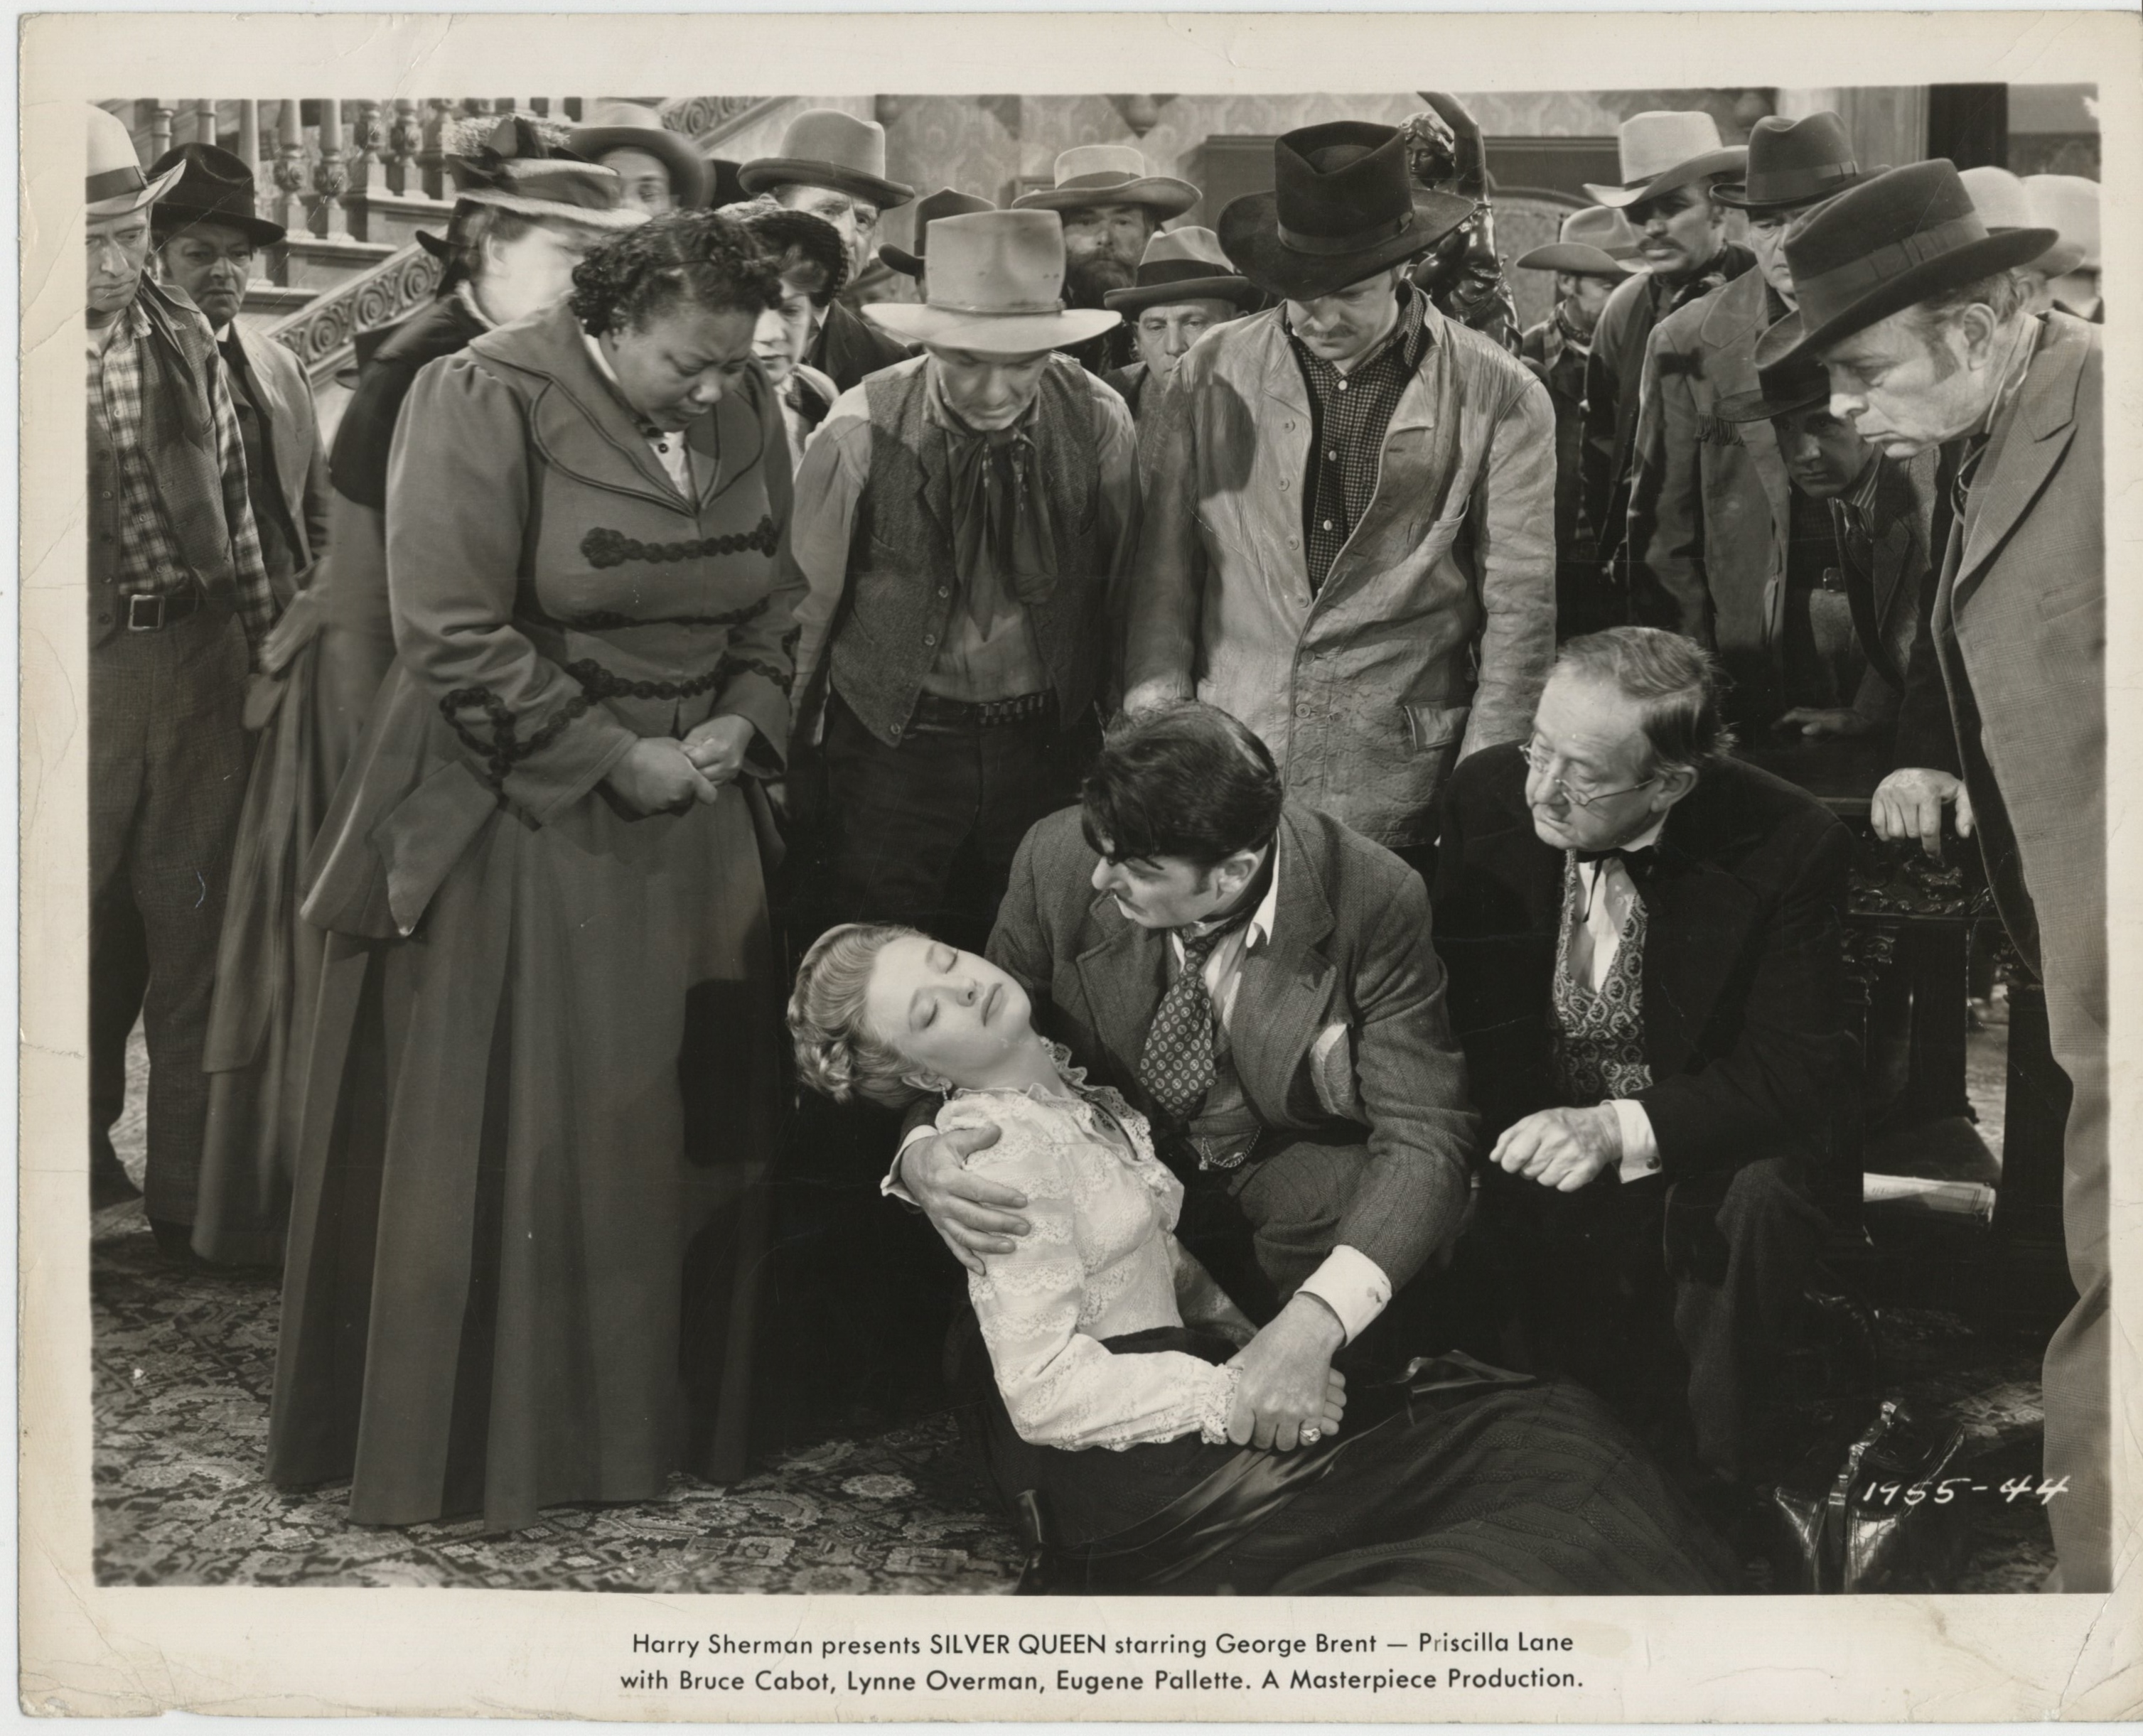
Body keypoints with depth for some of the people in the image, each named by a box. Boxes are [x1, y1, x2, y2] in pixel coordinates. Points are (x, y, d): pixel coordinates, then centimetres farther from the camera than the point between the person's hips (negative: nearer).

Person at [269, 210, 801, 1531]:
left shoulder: (751, 420, 3)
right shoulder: (487, 404, -14)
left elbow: (770, 607, 13)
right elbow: (455, 635, -17)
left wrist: (742, 722, -6)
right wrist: (614, 760, -16)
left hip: (690, 823, 5)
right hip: (513, 821, -5)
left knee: (682, 1119, 8)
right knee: (495, 1137, 1)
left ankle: (665, 1415, 21)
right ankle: (468, 1435, 16)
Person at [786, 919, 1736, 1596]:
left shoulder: (1060, 1075, 11)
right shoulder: (1003, 1148, -16)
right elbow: (1048, 1394, -20)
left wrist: (1243, 1332, 0)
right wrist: (1239, 1398, -18)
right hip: (1116, 1469, -8)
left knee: (1530, 1430, -6)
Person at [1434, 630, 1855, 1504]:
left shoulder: (1787, 844, -18)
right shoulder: (1488, 793, -8)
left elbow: (1795, 1072, -18)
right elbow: (1457, 1004, 3)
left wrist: (1623, 1130, -34)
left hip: (1704, 1139, -2)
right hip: (1535, 1129, 3)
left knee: (1760, 1200, -35)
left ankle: (1705, 1476, -16)